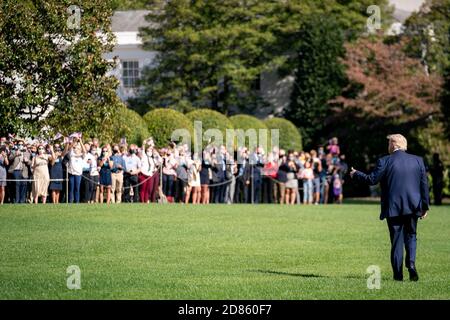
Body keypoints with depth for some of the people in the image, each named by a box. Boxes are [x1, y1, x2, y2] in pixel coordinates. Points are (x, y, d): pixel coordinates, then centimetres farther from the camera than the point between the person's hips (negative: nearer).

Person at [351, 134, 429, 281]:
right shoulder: (418, 160, 3)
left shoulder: (385, 161, -7)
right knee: (411, 236, 17)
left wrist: (356, 174, 10)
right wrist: (425, 206, 10)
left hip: (393, 208, -2)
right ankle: (411, 263, -7)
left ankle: (398, 273, 4)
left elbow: (372, 179, -7)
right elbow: (424, 184, 4)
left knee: (396, 240, 5)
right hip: (413, 207, 2)